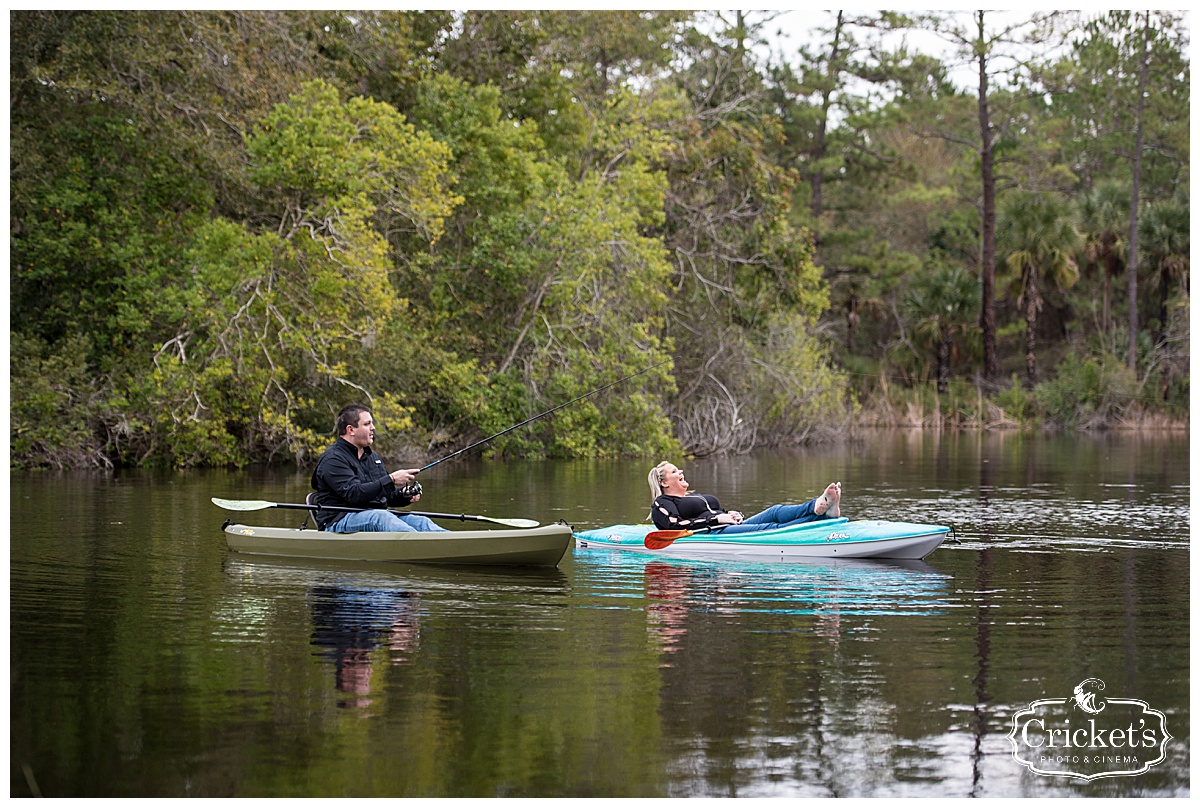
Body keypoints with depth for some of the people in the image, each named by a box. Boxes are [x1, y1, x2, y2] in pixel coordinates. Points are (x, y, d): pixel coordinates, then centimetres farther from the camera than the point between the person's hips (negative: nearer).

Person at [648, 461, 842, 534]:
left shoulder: (696, 496, 35)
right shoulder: (662, 504, 7)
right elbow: (676, 526, -12)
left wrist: (731, 514, 8)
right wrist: (716, 519, -14)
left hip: (732, 527, 9)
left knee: (776, 512, -16)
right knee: (769, 528, -28)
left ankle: (819, 507, -42)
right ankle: (820, 511, -48)